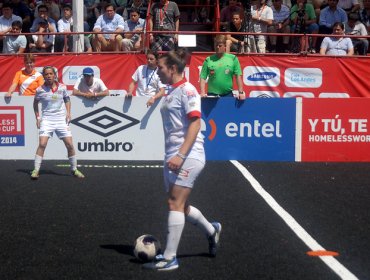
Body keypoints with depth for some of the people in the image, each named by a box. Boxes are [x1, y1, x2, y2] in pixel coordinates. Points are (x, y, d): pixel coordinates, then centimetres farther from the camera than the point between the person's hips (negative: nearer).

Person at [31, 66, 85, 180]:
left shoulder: (62, 87, 1)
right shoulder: (40, 90, -3)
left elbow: (67, 99, 17)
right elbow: (35, 103, 14)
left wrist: (68, 113, 4)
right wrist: (37, 117, 6)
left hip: (61, 119, 2)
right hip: (46, 119, -2)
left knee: (70, 144, -1)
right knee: (42, 144, -15)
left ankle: (74, 169, 14)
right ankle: (36, 170, -7)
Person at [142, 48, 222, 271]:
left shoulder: (187, 90, -10)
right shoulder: (171, 92, 16)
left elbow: (195, 124, -18)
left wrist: (181, 155, -25)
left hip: (188, 156, -9)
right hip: (173, 156, 9)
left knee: (175, 204, -10)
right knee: (180, 205, 14)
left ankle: (170, 258, -5)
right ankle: (212, 230, 36)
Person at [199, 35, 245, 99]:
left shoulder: (233, 58, 2)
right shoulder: (208, 60, 2)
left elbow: (238, 76, 1)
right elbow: (203, 78, 1)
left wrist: (241, 92, -4)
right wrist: (203, 93, -10)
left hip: (228, 94, 0)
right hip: (212, 95, 0)